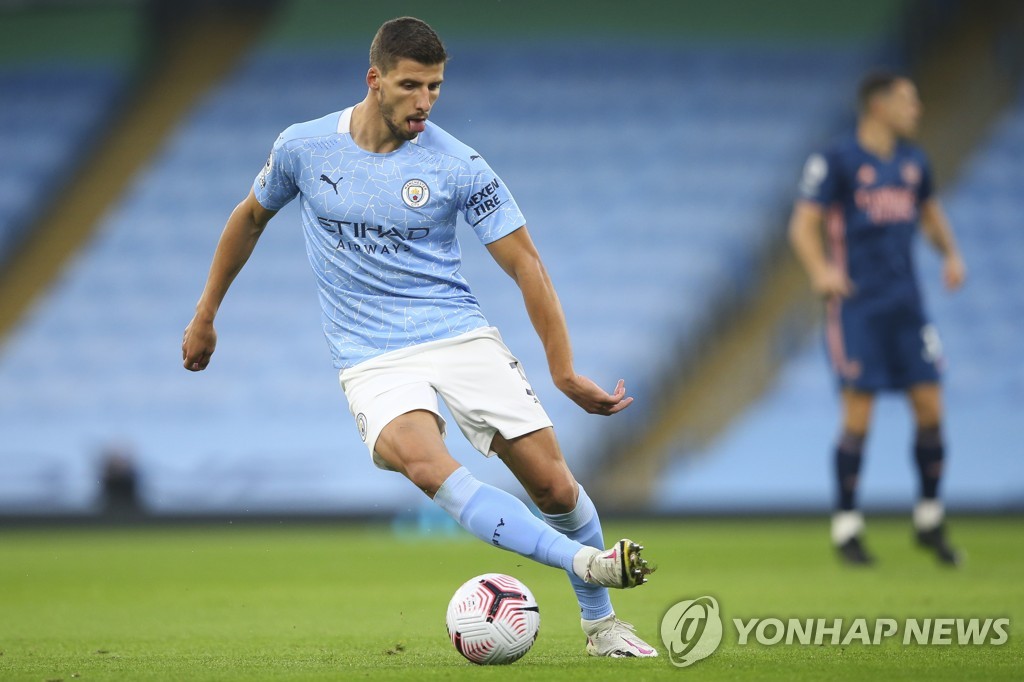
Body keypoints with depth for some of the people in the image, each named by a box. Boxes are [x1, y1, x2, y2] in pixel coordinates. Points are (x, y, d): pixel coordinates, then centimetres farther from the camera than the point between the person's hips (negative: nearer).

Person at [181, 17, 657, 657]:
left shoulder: (458, 165, -6)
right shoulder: (303, 147, -2)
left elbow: (526, 265, -4)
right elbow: (251, 218, 17)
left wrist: (565, 372, -9)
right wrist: (205, 316, 23)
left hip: (461, 335, 1)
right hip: (373, 359, -1)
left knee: (553, 483, -7)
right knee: (427, 464, -33)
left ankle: (600, 623, 17)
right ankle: (586, 562, -40)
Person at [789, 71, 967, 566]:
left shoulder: (913, 162, 13)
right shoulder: (837, 160, -6)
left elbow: (929, 211, 28)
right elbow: (804, 224, -8)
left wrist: (951, 254, 10)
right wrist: (821, 272, -26)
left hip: (907, 303, 6)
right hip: (857, 306, -6)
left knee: (930, 409, 1)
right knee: (857, 418, -6)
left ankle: (930, 521, 15)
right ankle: (847, 528, 6)